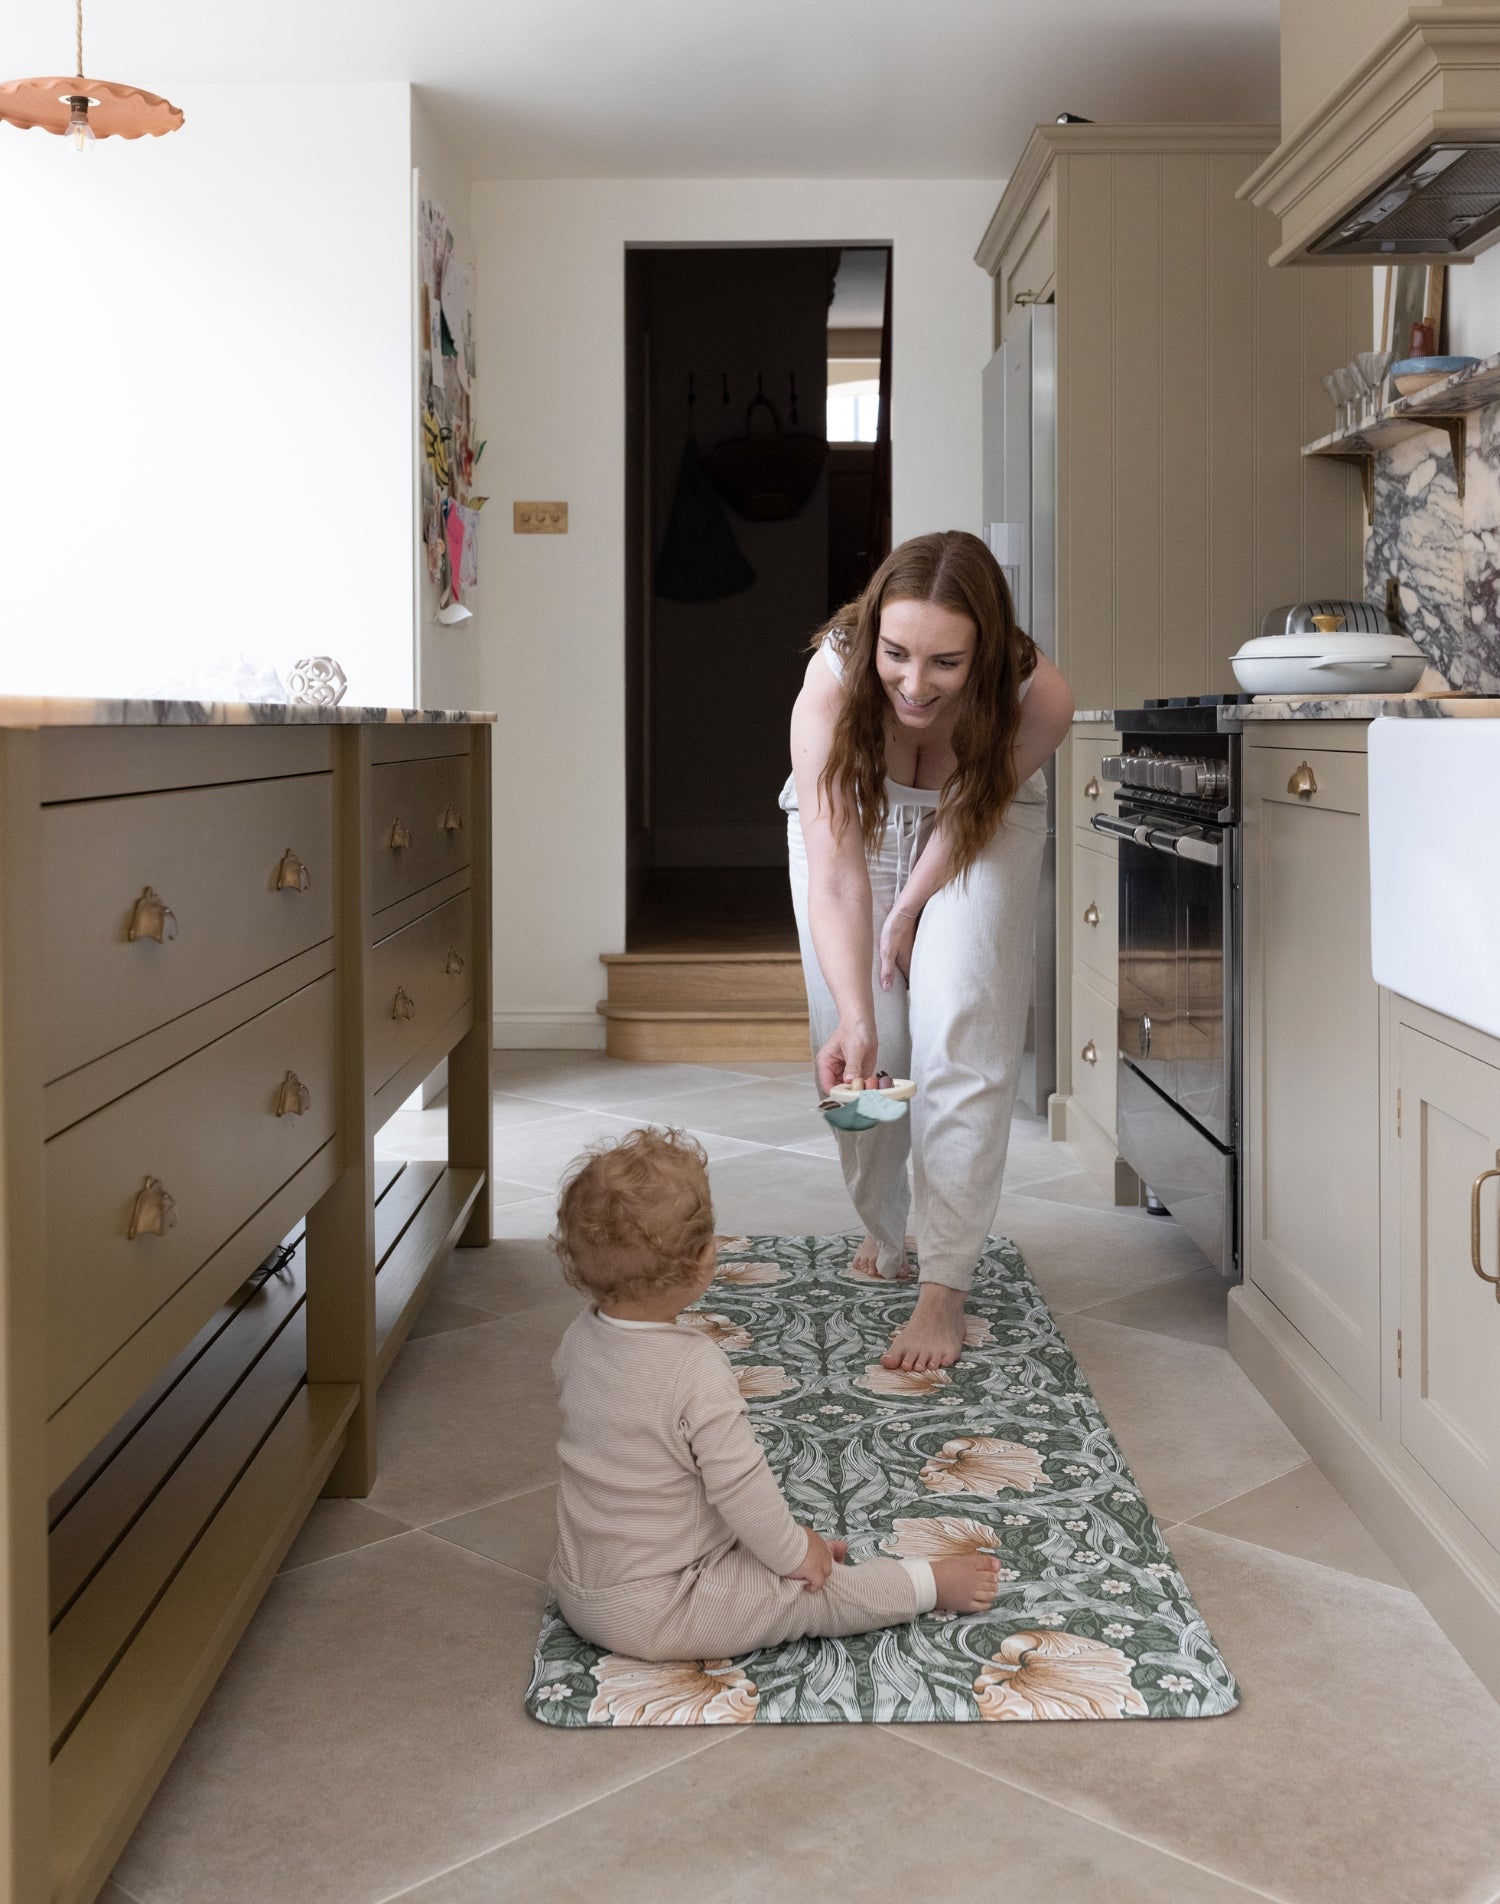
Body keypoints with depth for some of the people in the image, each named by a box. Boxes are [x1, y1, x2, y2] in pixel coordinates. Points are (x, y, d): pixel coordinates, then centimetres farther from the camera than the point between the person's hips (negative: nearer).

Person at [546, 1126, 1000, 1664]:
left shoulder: (578, 1339, -5)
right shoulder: (695, 1368, -29)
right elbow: (741, 1486, -24)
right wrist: (793, 1553, -5)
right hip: (657, 1616, -8)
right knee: (817, 1587, 4)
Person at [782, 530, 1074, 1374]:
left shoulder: (1039, 699, -36)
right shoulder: (832, 685, -39)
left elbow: (966, 819, -16)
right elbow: (836, 877, -40)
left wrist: (909, 913, -10)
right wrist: (855, 1018, -50)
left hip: (982, 823, 0)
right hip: (852, 821, 1)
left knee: (961, 1038, -13)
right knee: (861, 1049, 0)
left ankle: (945, 1290, -8)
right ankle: (885, 1236, 25)